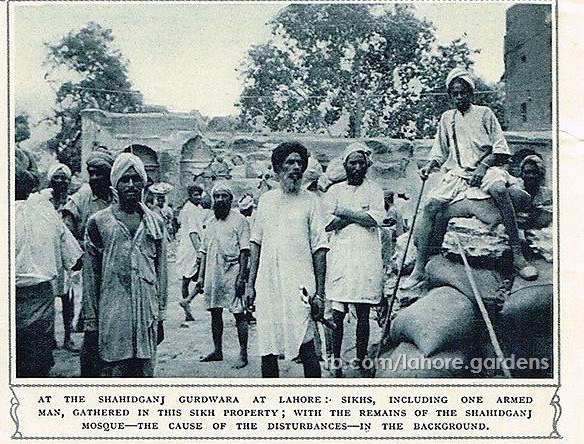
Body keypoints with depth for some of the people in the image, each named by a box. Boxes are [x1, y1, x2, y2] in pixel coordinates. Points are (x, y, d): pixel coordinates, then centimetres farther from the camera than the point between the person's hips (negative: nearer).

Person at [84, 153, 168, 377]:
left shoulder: (156, 222, 10)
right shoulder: (98, 222, 2)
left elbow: (161, 272, 13)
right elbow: (91, 275, 2)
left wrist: (161, 315, 9)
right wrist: (91, 321, -1)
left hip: (147, 312, 3)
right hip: (112, 314, -2)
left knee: (145, 371, 7)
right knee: (113, 371, 0)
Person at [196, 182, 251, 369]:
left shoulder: (239, 220, -3)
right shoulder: (211, 222, 15)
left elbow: (244, 251, -8)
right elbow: (204, 251, 18)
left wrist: (241, 277, -14)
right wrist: (201, 275, 12)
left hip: (232, 274, -6)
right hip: (212, 275, 6)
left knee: (239, 314, -3)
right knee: (215, 312, 12)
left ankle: (243, 354, 2)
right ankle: (217, 350, 24)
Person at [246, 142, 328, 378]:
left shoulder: (309, 202, 3)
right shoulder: (266, 200, 12)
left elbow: (319, 250, 1)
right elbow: (256, 244, 15)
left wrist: (319, 292, -5)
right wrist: (250, 284, 9)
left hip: (299, 286, -3)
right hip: (267, 285, 3)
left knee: (305, 345, -7)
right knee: (266, 347, 7)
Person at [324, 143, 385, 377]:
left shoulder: (374, 190, 11)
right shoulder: (335, 190, 12)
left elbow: (376, 219, -7)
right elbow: (328, 223, -2)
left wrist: (345, 212, -4)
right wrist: (360, 215, -5)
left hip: (367, 258, 0)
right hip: (340, 256, 0)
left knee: (363, 313, 2)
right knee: (337, 312, -5)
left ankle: (361, 360, 9)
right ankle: (335, 361, 1)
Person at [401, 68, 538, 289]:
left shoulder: (484, 113, 8)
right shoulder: (447, 117, 18)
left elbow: (499, 148, 3)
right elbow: (440, 152, 21)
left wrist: (483, 166, -13)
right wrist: (429, 166, 1)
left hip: (484, 168, -3)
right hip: (456, 173, 3)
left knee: (499, 189, -37)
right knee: (430, 205, -20)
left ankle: (518, 257, -34)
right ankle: (419, 269, -17)